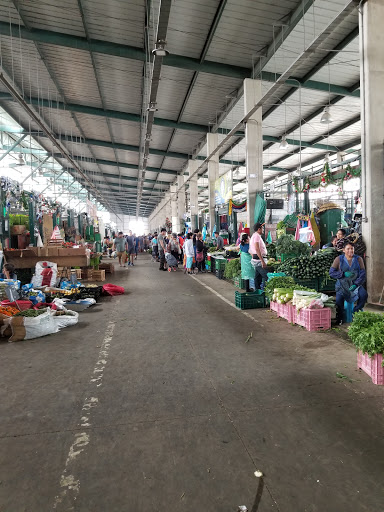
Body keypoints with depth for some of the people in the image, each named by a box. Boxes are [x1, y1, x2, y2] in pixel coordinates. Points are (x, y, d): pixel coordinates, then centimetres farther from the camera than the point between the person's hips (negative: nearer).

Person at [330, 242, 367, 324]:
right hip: (342, 284, -2)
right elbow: (331, 272, -1)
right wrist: (344, 274, -13)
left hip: (355, 283, 2)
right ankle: (340, 318, -4)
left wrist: (356, 284, -12)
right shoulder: (339, 259, 3)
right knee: (339, 298, -27)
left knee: (364, 294, -25)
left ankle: (356, 314, 0)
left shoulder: (358, 259, 7)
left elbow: (362, 273, 2)